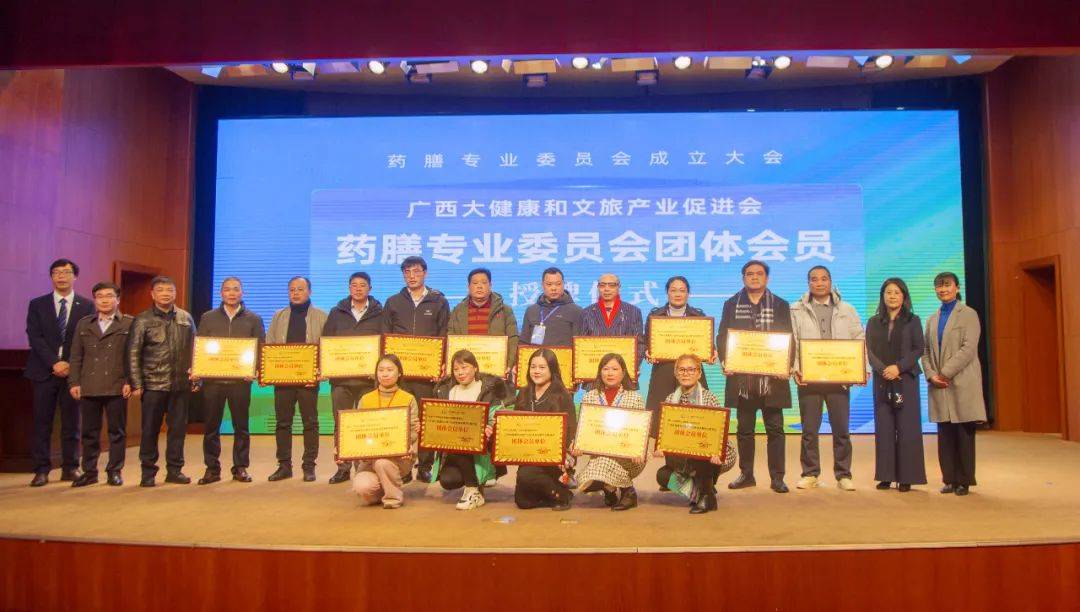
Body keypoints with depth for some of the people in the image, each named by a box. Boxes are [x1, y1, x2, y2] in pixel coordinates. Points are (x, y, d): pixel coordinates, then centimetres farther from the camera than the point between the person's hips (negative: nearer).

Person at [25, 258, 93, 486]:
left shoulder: (86, 306, 6)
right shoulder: (37, 305, 8)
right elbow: (34, 337, -1)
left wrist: (71, 365, -10)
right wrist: (54, 363, -12)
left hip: (73, 371, 0)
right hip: (44, 371, 0)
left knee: (71, 422, 4)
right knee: (42, 423, 1)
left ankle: (70, 468, 12)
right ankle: (41, 469, 7)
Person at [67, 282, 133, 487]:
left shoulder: (129, 323, 3)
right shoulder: (84, 324, 14)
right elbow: (76, 356, 12)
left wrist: (130, 382, -9)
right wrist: (74, 382, 4)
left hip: (117, 387, -3)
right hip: (89, 387, 3)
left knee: (117, 431, 3)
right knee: (89, 432, 8)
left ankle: (114, 471, 12)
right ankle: (89, 472, 17)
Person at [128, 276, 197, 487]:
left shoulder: (186, 318, 8)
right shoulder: (142, 320, 0)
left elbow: (193, 350, 11)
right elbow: (133, 354, -2)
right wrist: (136, 384, -7)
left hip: (180, 384, 3)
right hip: (153, 384, -2)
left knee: (178, 427, 7)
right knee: (150, 429, 4)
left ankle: (174, 469, 18)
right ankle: (148, 471, 16)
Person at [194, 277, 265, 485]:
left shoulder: (253, 319, 8)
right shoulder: (208, 318, 11)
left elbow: (260, 349, 4)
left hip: (240, 380, -1)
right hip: (212, 379, 1)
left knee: (241, 426, 4)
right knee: (211, 426, 5)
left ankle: (240, 468, 12)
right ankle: (212, 468, 13)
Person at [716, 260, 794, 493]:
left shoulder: (780, 305, 8)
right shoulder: (731, 304, 9)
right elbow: (722, 337, 7)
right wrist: (725, 362, -8)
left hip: (772, 376, -1)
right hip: (741, 376, 1)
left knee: (775, 428, 2)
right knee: (744, 429, 8)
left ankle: (777, 477, 9)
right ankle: (746, 474, 18)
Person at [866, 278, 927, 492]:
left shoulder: (912, 321, 6)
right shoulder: (874, 322, 11)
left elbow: (918, 349, -2)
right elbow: (869, 351, 4)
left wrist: (898, 367, -14)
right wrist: (883, 370, -12)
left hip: (906, 379, -2)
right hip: (882, 380, 2)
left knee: (907, 428, -2)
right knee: (884, 427, 2)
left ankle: (906, 477, 3)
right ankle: (886, 475, 8)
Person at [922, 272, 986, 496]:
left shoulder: (968, 314, 0)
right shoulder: (932, 319, 16)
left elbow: (968, 349, -11)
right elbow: (926, 352, 13)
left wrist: (945, 373, -15)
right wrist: (931, 375, -4)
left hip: (962, 383, -4)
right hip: (939, 385, 5)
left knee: (964, 434, 1)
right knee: (945, 434, 6)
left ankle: (964, 481, 10)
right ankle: (950, 479, 13)